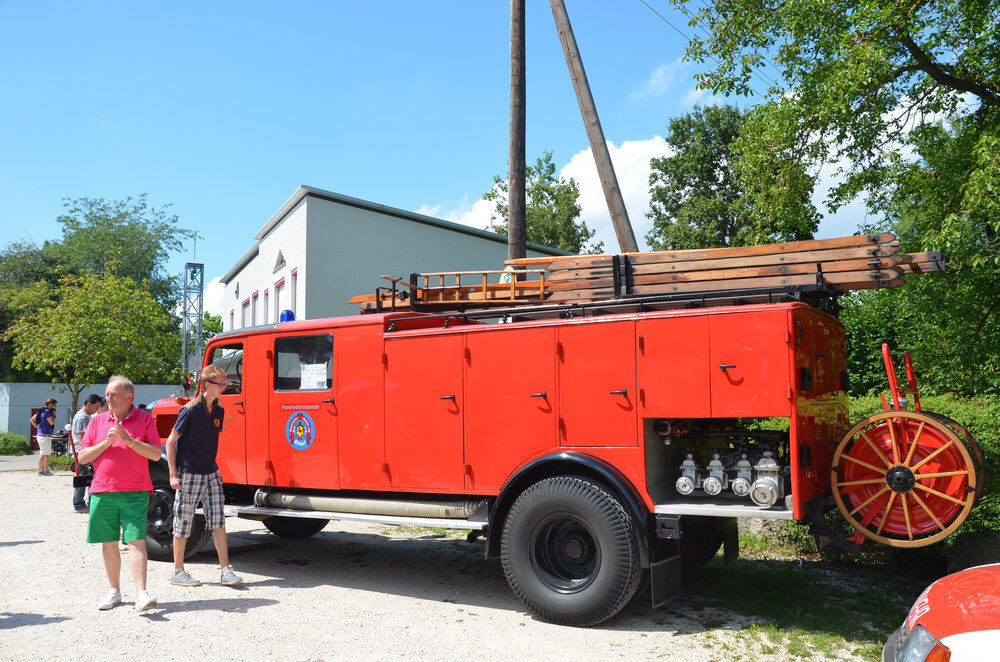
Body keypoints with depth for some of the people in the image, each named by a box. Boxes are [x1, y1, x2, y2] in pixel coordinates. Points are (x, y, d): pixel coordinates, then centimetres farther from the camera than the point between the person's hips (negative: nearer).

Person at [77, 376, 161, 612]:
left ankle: (141, 594, -11)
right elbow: (83, 457, 7)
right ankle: (114, 590, 23)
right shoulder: (97, 421, 10)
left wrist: (129, 440, -15)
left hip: (135, 492, -3)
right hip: (102, 491, 3)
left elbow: (156, 454, -4)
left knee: (136, 541, -9)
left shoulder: (144, 419, 3)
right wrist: (107, 442, -9)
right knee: (109, 542, 9)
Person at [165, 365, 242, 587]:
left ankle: (226, 571, 2)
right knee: (183, 522, 4)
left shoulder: (219, 411, 8)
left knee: (218, 521, 1)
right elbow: (171, 441, -8)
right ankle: (178, 572, 17)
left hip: (210, 473, 6)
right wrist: (173, 474, -12)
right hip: (189, 474, -6)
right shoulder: (190, 410, -12)